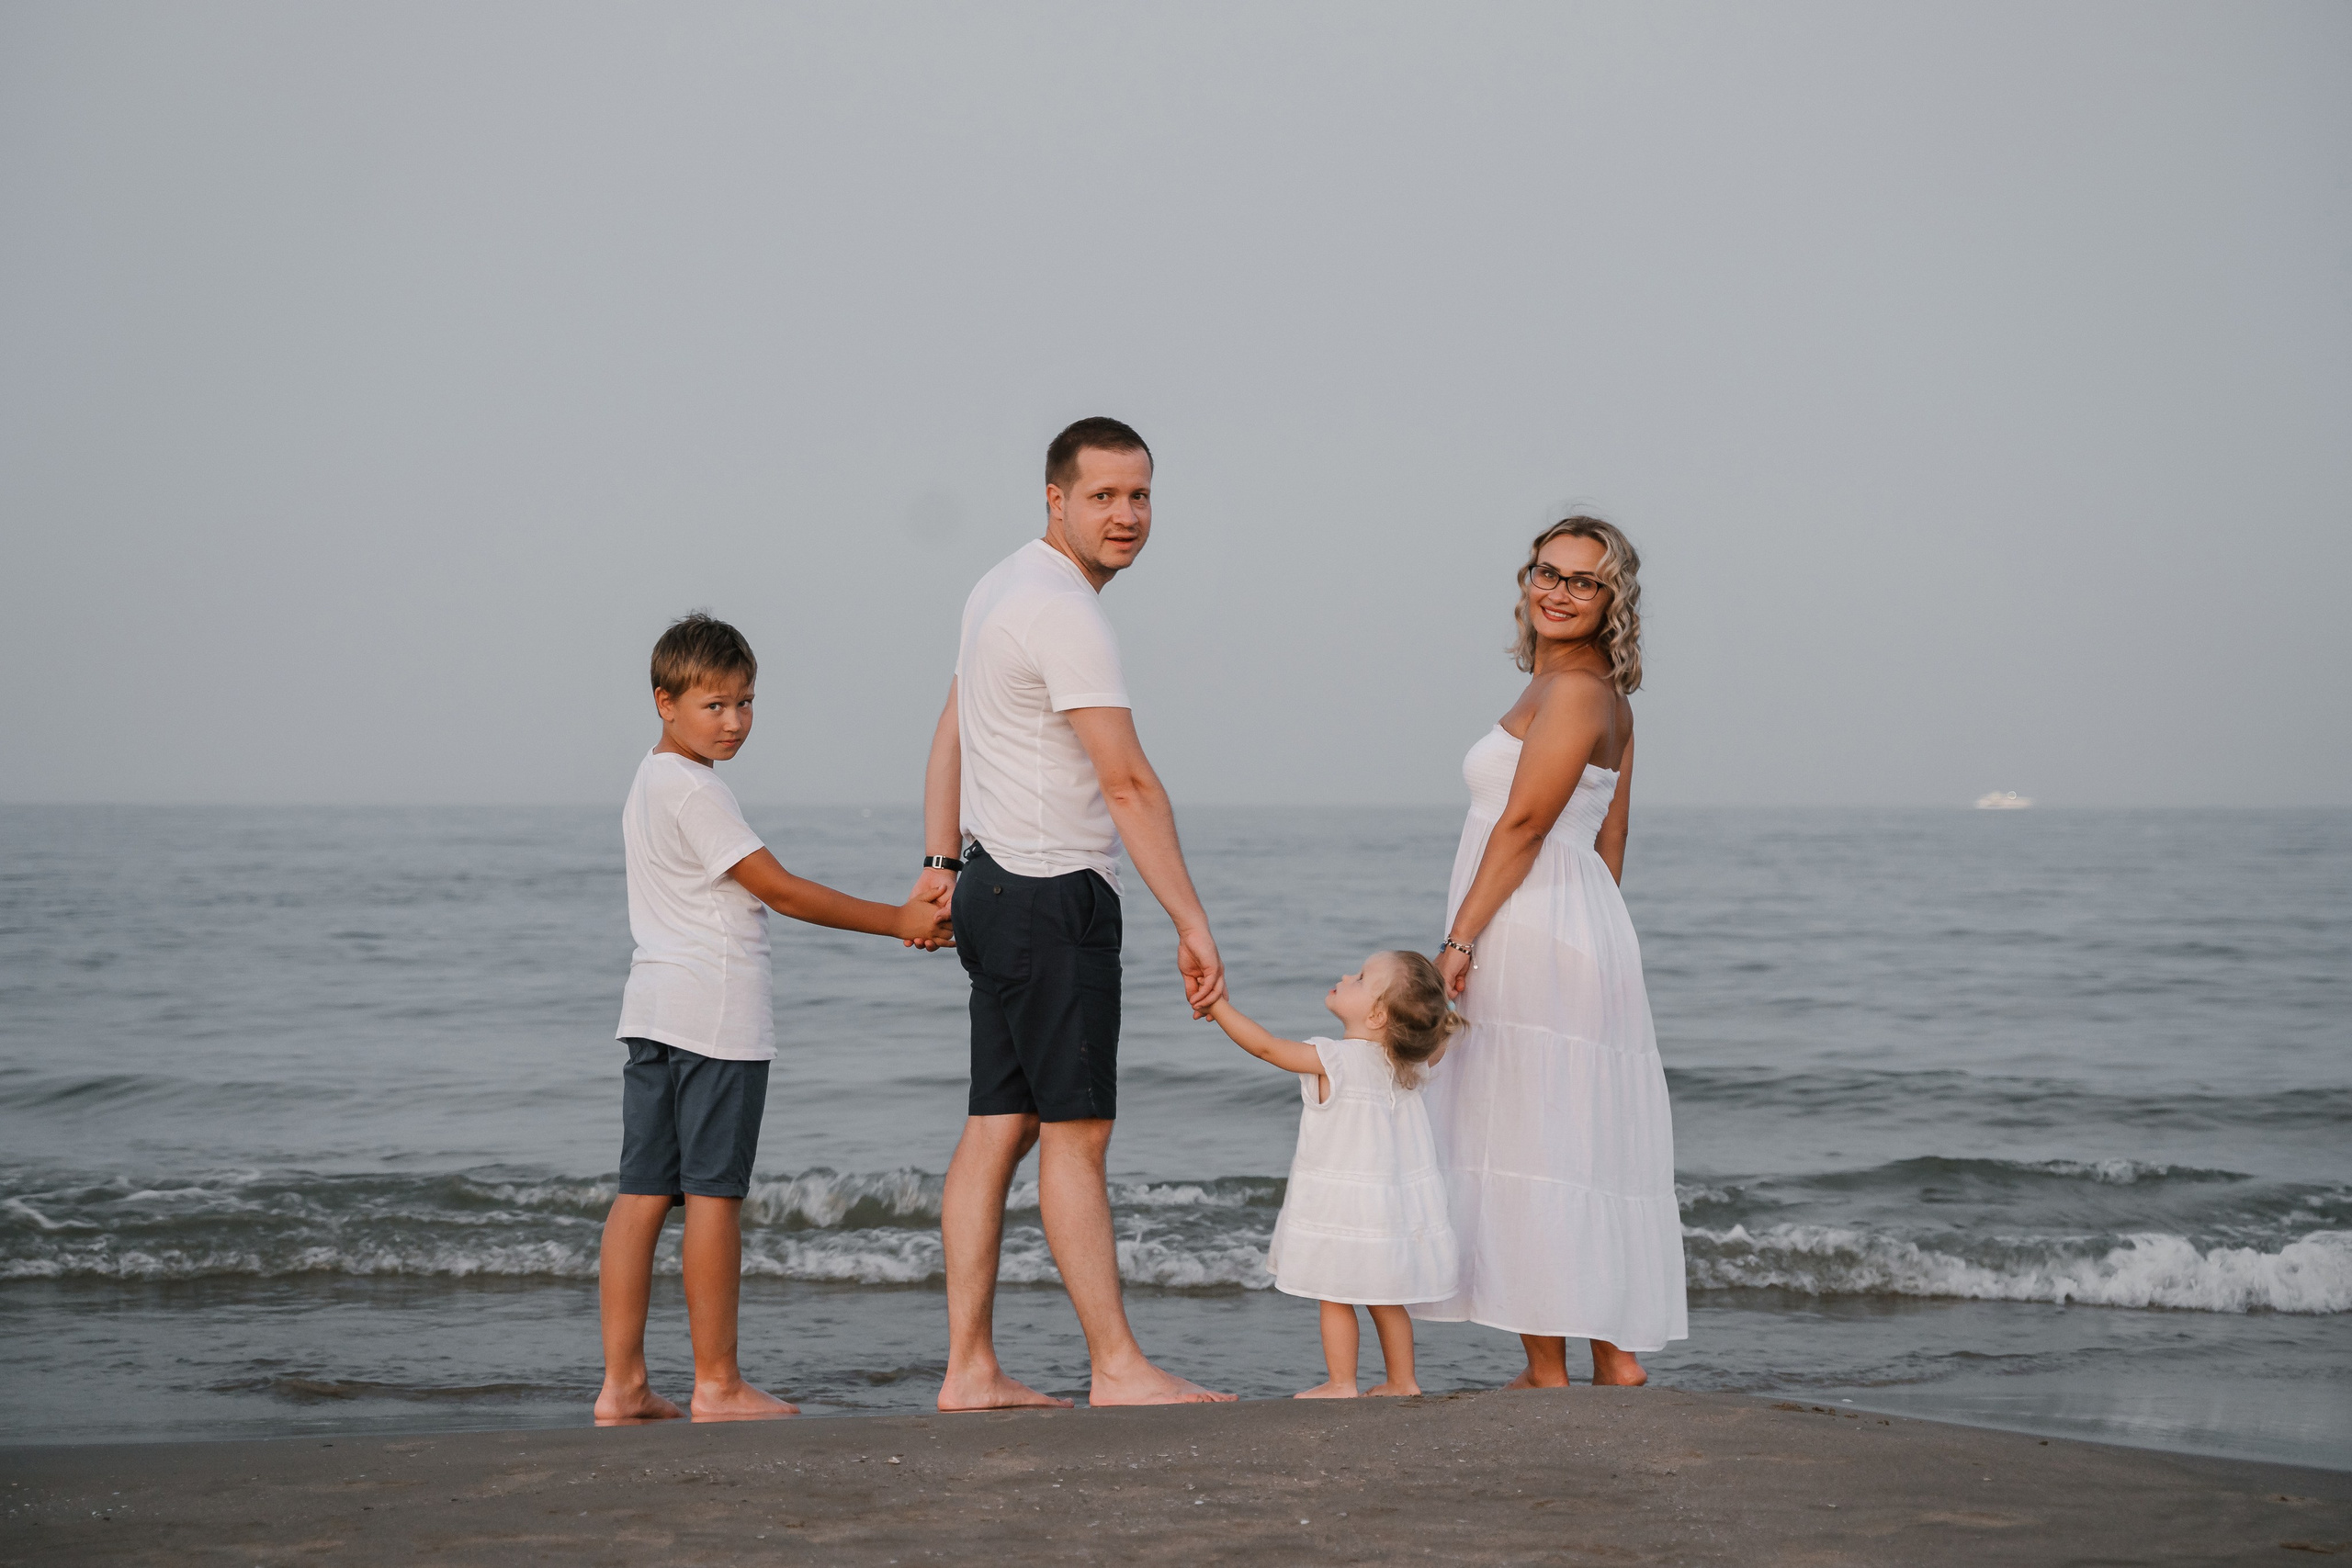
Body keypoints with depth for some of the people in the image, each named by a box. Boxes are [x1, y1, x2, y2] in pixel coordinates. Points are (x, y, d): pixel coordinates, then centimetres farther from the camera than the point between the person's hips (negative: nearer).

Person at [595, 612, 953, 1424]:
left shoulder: (649, 783, 19)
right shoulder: (695, 788, -12)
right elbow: (780, 890, -13)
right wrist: (900, 921, -9)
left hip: (654, 1013, 10)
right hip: (717, 1014, -10)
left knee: (643, 1192, 6)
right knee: (714, 1193, -4)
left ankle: (622, 1385, 6)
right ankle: (716, 1383, 1)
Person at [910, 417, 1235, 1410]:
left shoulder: (1004, 586, 15)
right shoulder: (1063, 612, -17)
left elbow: (951, 731, 22)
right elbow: (1129, 784, -20)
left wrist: (941, 860, 21)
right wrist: (1191, 924, -20)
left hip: (997, 883, 10)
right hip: (1052, 894, -10)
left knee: (998, 1128, 7)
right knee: (1076, 1130, -8)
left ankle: (969, 1371, 8)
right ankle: (1117, 1367, -5)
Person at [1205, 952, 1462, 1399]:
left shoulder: (1334, 1059, -19)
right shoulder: (1407, 1061, 0)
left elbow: (1265, 1046, -16)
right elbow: (1435, 1050, 25)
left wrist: (1218, 1005, -11)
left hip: (1343, 1204, -7)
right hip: (1391, 1203, 7)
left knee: (1335, 1295, 5)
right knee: (1384, 1298, 17)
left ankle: (1341, 1383, 9)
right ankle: (1402, 1381, 23)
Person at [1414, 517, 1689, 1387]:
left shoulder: (1570, 689, -12)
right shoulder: (1605, 697, 18)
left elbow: (1524, 824, -16)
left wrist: (1459, 939, -16)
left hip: (1531, 929, -10)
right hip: (1583, 930, 10)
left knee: (1530, 1145, -7)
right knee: (1589, 1151, 10)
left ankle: (1547, 1370, -6)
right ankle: (1617, 1357, 13)